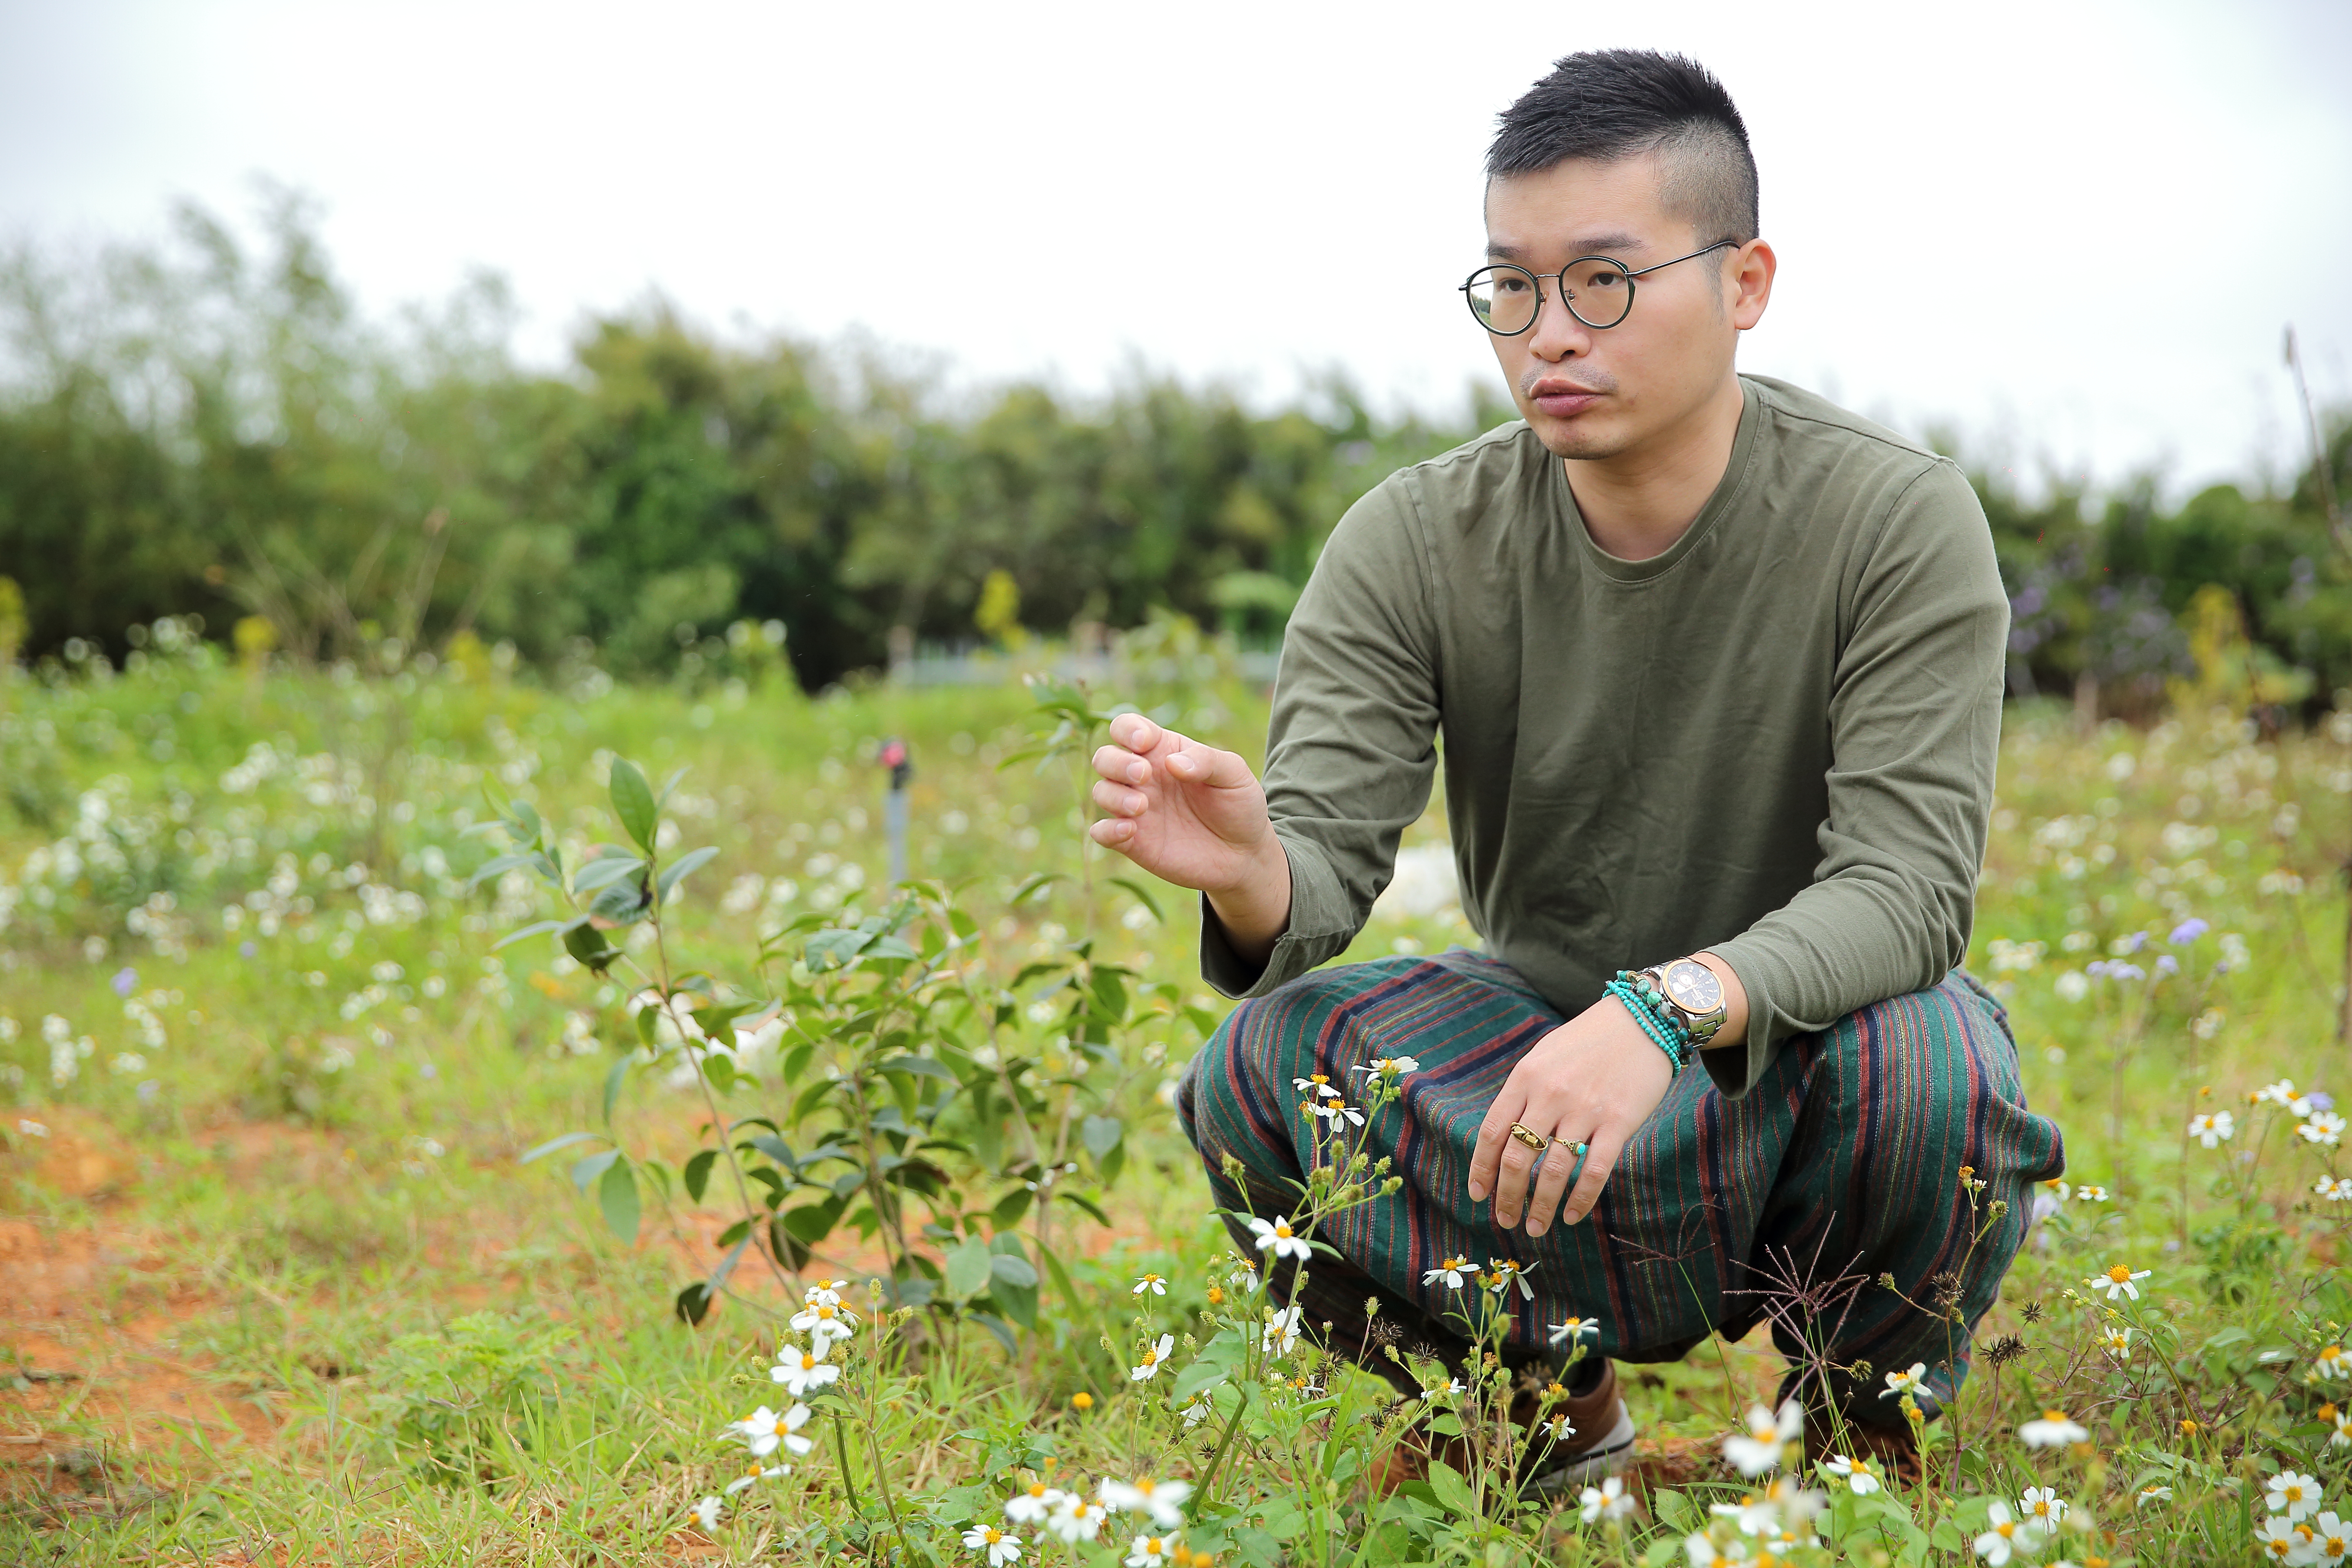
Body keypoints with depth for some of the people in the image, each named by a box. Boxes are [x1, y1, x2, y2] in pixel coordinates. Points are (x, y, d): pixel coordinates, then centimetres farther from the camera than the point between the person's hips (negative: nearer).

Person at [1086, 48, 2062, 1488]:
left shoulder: (1899, 520, -17)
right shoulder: (1416, 543, -10)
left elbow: (1908, 886, -25)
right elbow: (1328, 860, -18)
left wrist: (1668, 1007, -44)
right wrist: (1253, 873, -43)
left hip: (1796, 1063, -2)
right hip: (1536, 1048, 2)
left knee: (1931, 1073, -36)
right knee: (1260, 1072, -25)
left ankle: (1861, 1438, -1)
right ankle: (1558, 1413, 2)